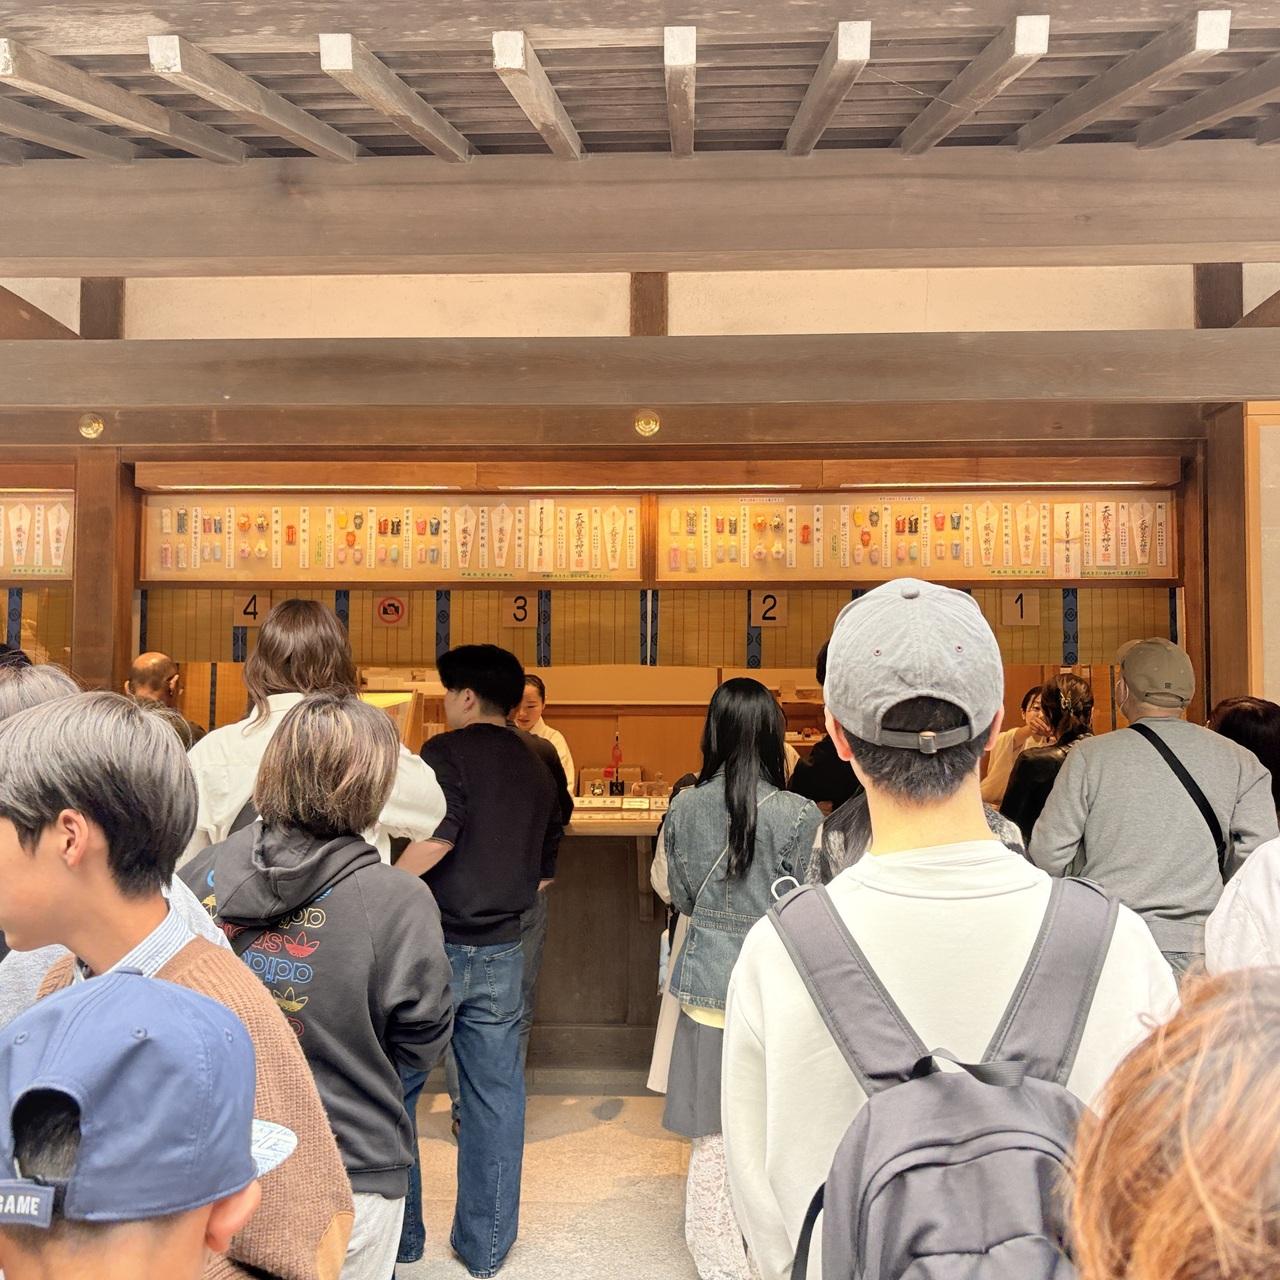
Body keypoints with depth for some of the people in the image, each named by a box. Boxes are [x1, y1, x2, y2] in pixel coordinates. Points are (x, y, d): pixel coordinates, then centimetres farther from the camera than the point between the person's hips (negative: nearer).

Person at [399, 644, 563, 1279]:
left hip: (435, 945, -5)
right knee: (495, 1096, 13)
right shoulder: (537, 770, 10)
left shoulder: (448, 751, -9)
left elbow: (436, 834, -25)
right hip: (502, 952, 5)